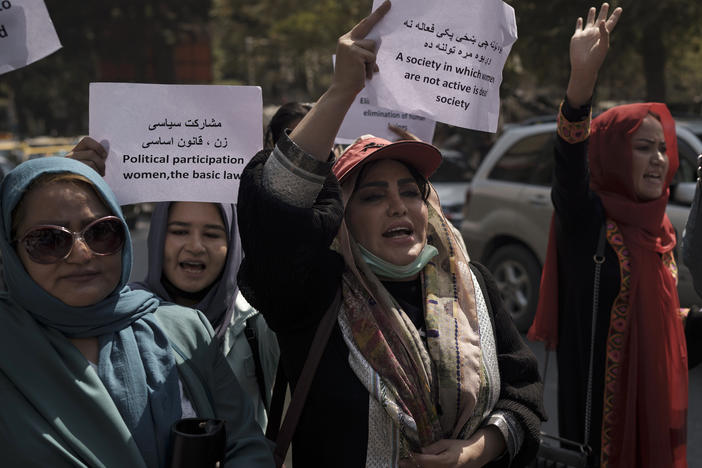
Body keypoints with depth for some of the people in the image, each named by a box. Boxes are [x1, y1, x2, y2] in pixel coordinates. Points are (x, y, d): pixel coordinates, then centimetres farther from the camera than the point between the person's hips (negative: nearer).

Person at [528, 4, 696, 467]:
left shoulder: (658, 229, 8)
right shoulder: (587, 220, -14)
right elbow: (571, 166, -37)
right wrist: (583, 79, -50)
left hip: (654, 396, 7)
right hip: (602, 398, -7)